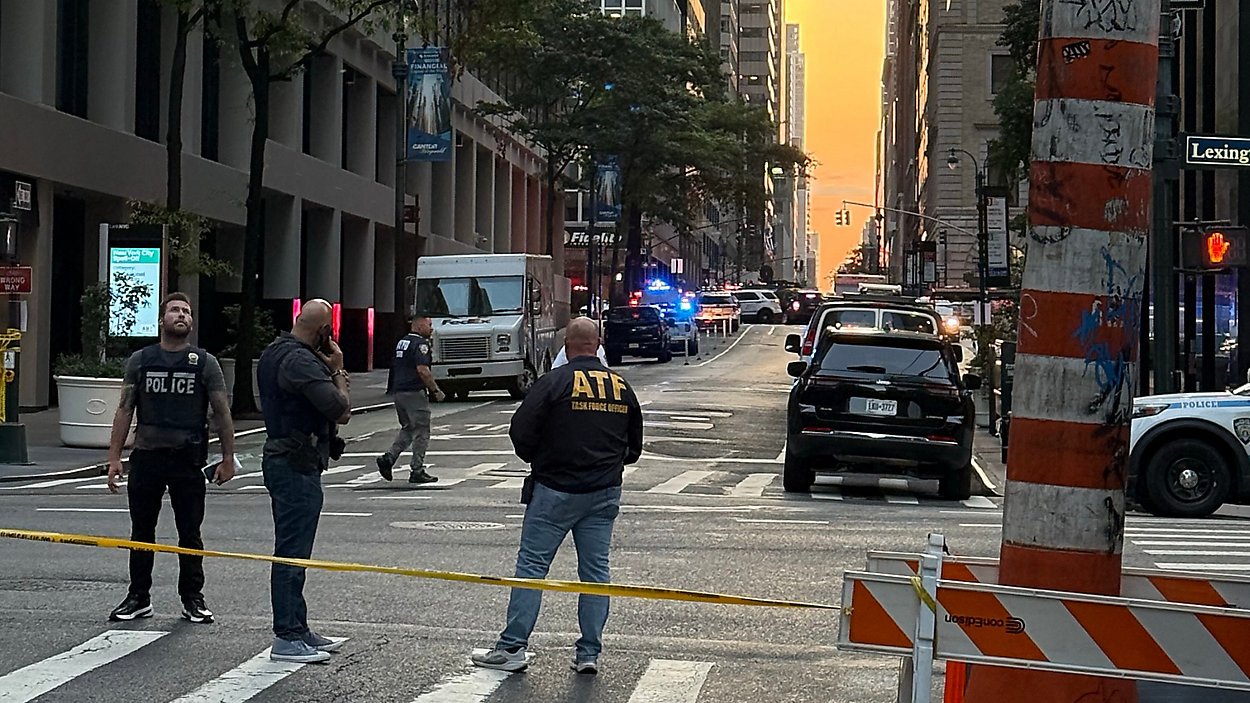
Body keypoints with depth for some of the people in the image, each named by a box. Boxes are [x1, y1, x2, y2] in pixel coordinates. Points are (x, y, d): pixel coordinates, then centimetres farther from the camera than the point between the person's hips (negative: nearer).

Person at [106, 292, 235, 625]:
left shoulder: (205, 363, 3)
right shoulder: (140, 360, 6)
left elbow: (221, 413, 4)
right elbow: (125, 409, 6)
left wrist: (228, 459, -1)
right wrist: (114, 457, 0)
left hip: (187, 460, -1)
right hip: (146, 457, 1)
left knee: (190, 533, 4)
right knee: (141, 532, 8)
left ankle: (192, 598, 14)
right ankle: (139, 598, 17)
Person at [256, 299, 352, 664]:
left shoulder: (273, 353, 14)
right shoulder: (301, 361, -19)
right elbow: (340, 408, -24)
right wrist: (338, 370, -8)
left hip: (282, 459, 11)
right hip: (297, 466, -11)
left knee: (293, 551, 16)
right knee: (292, 553, -6)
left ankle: (298, 630, 24)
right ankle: (286, 639, -3)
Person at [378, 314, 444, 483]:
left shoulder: (402, 342, 16)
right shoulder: (420, 344, -12)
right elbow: (422, 370, -22)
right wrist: (435, 390, -14)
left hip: (398, 391, 9)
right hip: (414, 393, -8)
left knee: (407, 429, 18)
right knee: (421, 432, 0)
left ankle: (388, 458, 2)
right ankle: (417, 471, 1)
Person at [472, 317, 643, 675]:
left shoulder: (555, 381, -9)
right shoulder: (622, 387, 7)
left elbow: (521, 431, -11)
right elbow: (634, 447, 15)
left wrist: (537, 461, 8)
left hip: (555, 490, -4)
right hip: (604, 493, 4)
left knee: (531, 564, 1)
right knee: (595, 570, 8)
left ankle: (512, 647, 0)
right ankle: (589, 653, 8)